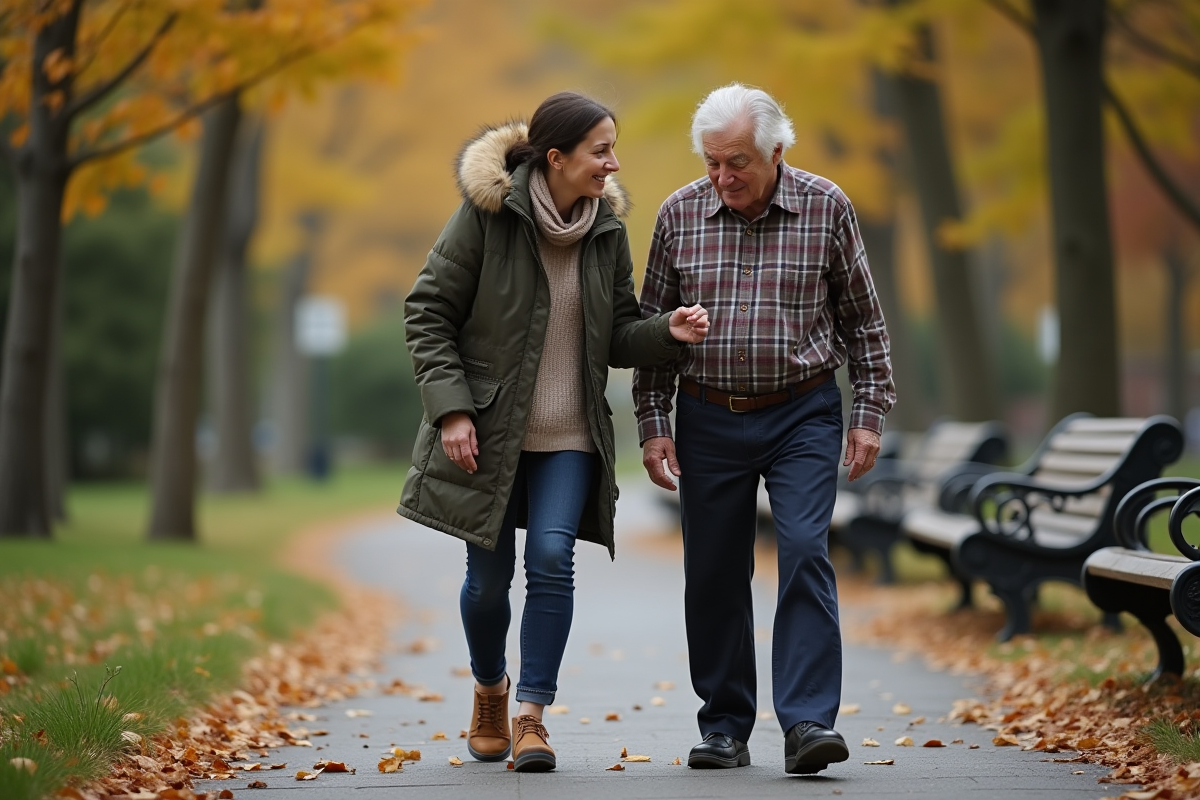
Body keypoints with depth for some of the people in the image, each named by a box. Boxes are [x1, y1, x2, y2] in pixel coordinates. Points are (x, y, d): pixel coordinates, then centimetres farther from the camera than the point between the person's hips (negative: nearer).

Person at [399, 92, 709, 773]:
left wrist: (667, 332, -13)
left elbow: (617, 334, 8)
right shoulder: (487, 214, -11)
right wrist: (451, 408, -14)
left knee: (552, 559, -13)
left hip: (570, 436, 2)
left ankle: (532, 714, -2)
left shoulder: (607, 228, 1)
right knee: (489, 574, 5)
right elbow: (428, 312, -7)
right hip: (488, 432, -2)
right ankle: (490, 690, 33)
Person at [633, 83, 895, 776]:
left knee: (805, 553, -15)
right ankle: (725, 729, 15)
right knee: (714, 575, 4)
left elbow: (863, 319, 4)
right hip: (709, 419, 2)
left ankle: (808, 722, -16)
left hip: (803, 414, -2)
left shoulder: (826, 208, -3)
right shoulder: (680, 214, 0)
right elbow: (654, 324, 8)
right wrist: (653, 422, 2)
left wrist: (870, 413, 0)